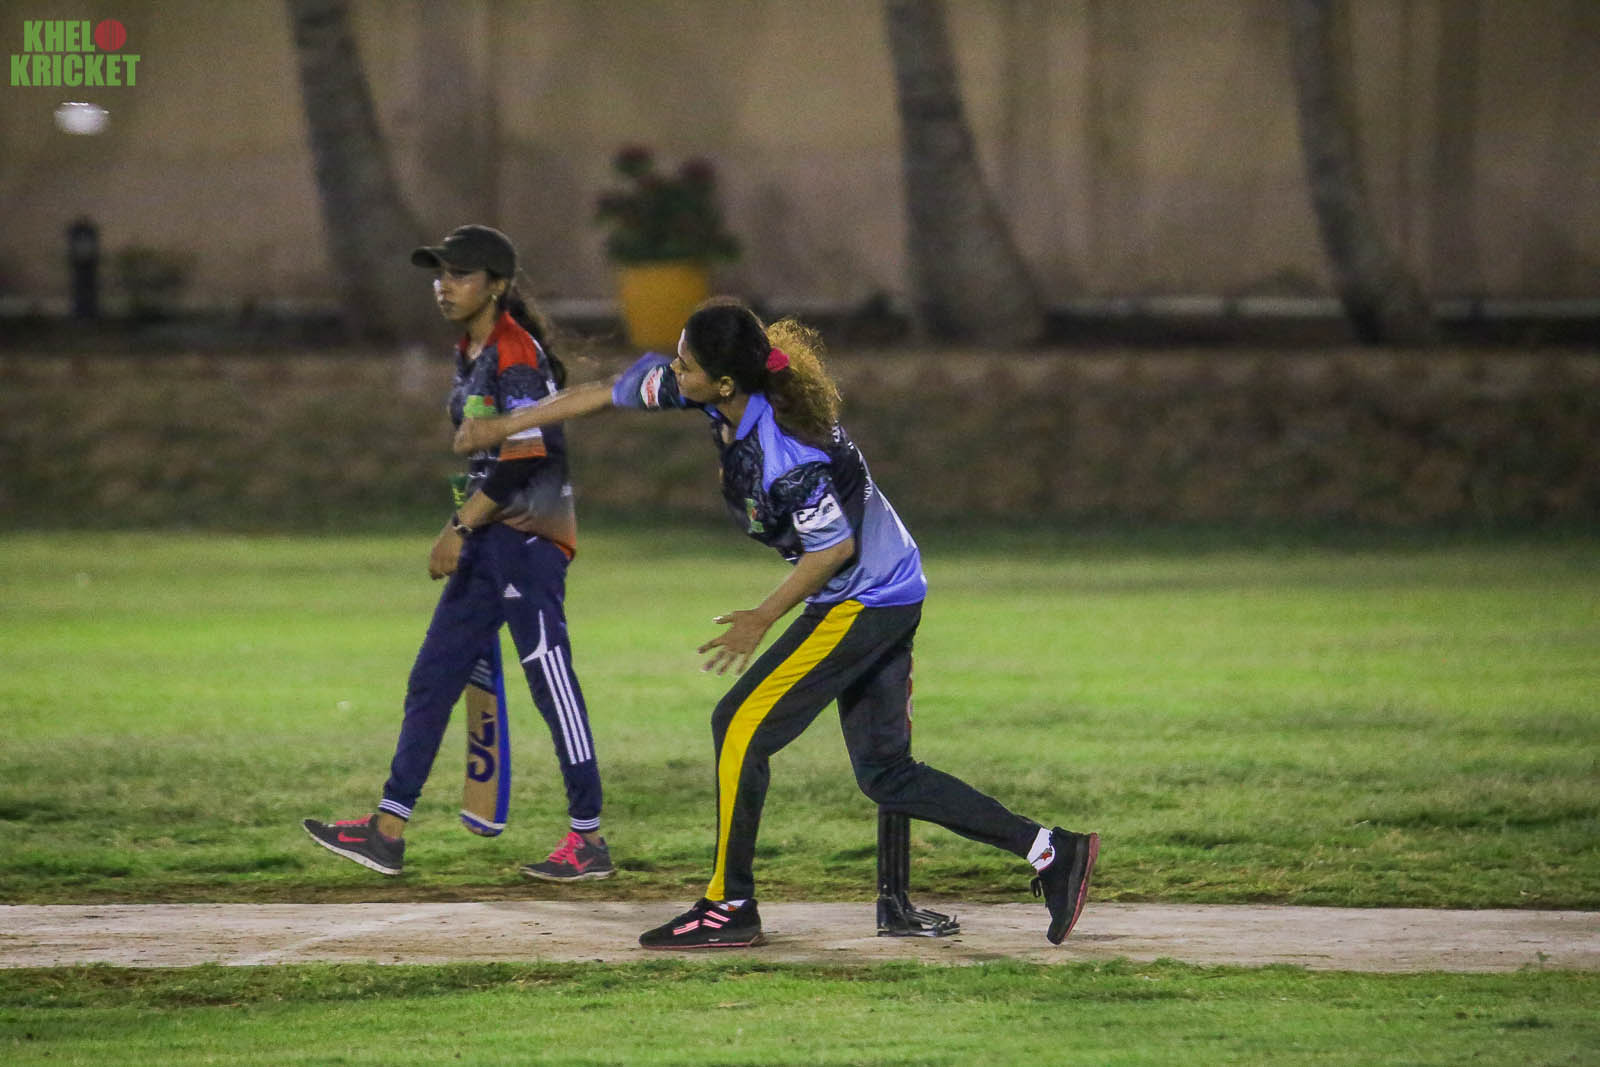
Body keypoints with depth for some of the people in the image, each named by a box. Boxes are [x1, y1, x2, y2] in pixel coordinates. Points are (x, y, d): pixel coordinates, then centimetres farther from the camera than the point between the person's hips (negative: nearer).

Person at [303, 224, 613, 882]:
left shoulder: (515, 353, -14)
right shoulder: (471, 353, 15)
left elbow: (525, 456, -21)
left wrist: (460, 527, -21)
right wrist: (465, 527, 19)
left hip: (529, 533, -10)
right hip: (490, 537, 10)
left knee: (552, 683, -8)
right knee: (432, 678, 8)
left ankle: (588, 840, -3)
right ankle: (388, 831, 10)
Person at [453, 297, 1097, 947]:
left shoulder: (787, 460, -30)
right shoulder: (715, 397, -6)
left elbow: (835, 548, -20)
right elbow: (609, 394, 5)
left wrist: (761, 620, -10)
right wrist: (503, 427, 10)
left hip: (864, 600, -9)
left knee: (741, 727, -6)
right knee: (886, 773, 10)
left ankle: (729, 907, 0)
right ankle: (1052, 853, 10)